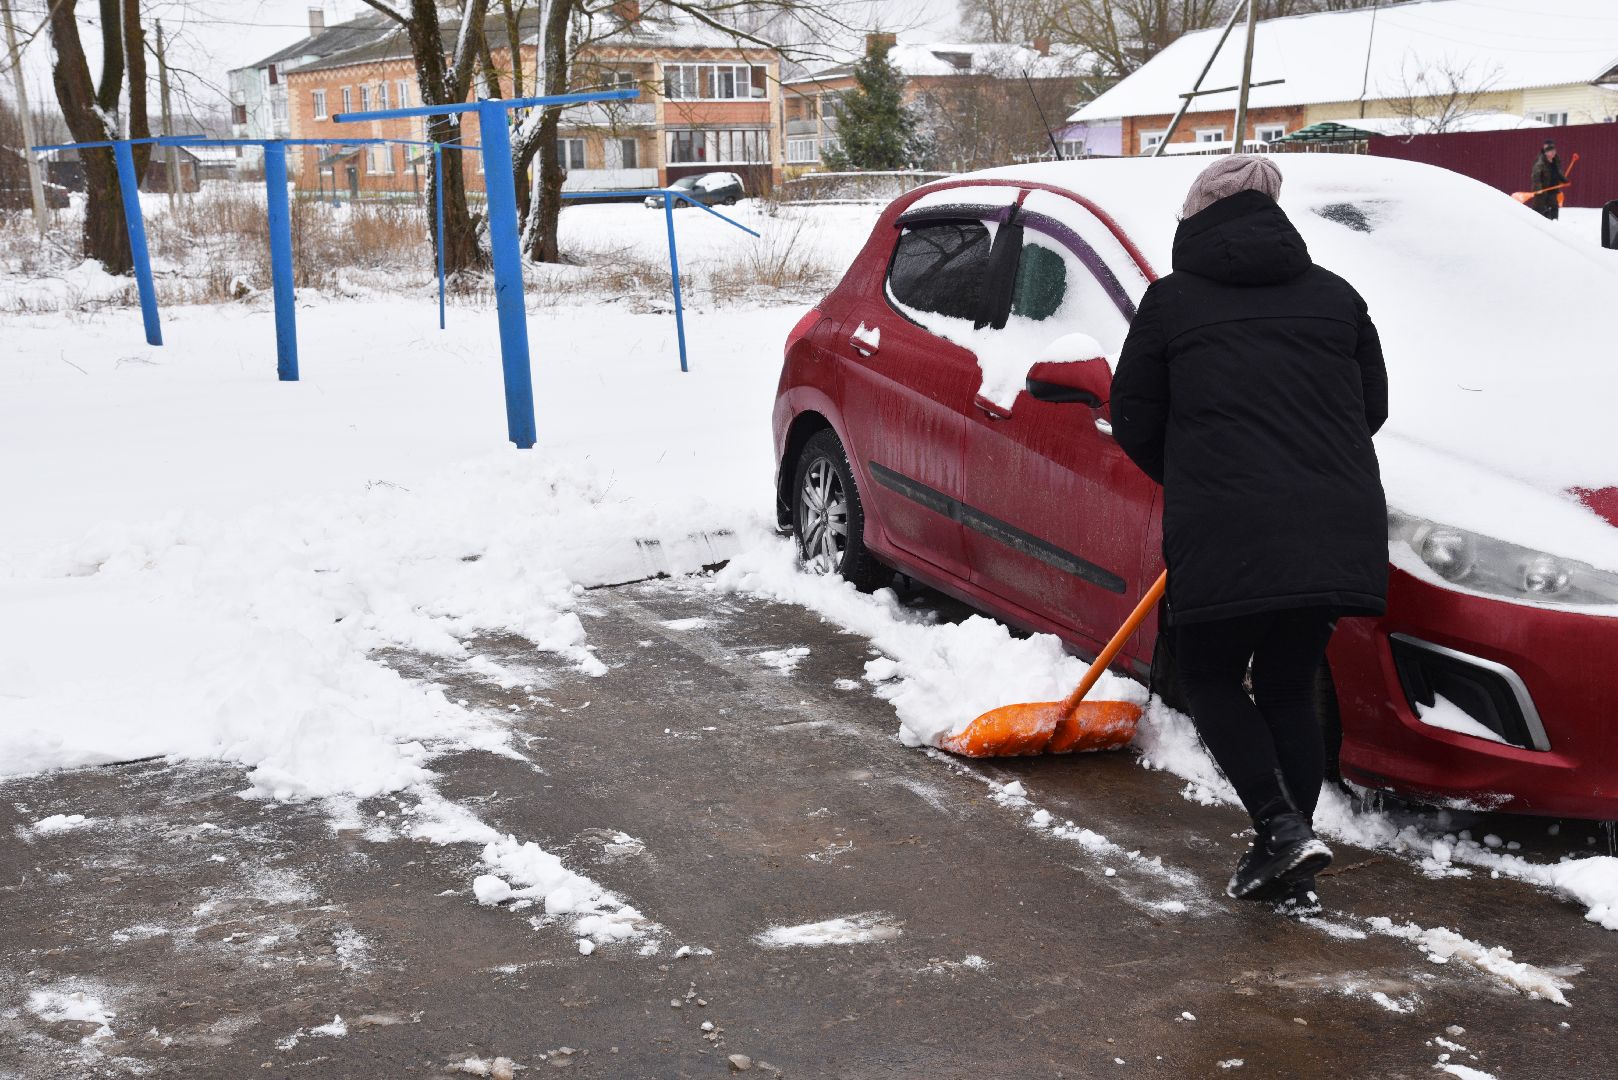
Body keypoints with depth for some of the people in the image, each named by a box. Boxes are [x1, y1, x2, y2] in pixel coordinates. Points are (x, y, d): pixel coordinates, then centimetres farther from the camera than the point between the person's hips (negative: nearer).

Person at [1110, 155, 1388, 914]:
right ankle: (1289, 872, 19)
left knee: (1211, 681, 14)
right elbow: (1373, 406, 17)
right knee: (1291, 690, 17)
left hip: (1224, 534, -4)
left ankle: (1282, 829, -3)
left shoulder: (1171, 301, 4)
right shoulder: (1335, 295, 13)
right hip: (1335, 531, 4)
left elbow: (1133, 422, 7)